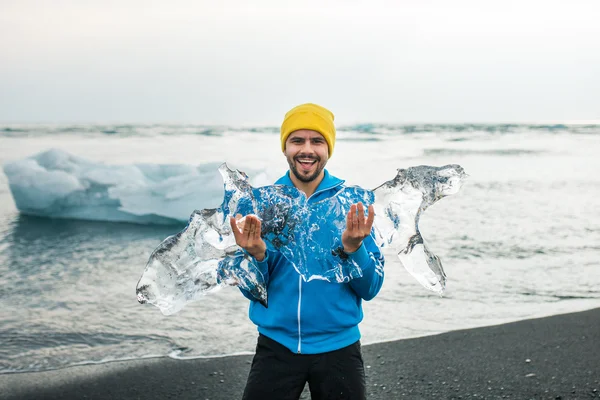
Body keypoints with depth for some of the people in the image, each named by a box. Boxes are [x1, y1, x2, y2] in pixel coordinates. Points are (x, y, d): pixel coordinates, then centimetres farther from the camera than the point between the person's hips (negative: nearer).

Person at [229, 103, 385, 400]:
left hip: (338, 347, 0)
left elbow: (370, 289, -5)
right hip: (276, 346, 0)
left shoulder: (354, 203, -5)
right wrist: (256, 255, -21)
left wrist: (354, 248, -23)